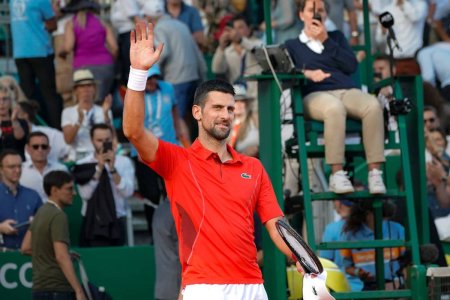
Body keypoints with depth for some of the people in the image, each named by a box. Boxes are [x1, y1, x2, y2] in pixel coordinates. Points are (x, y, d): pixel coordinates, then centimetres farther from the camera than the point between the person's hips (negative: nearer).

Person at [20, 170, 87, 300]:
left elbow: (26, 248, 20)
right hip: (56, 289, -9)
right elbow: (61, 258, -23)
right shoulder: (58, 216, -14)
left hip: (40, 288, 9)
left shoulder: (42, 212, 14)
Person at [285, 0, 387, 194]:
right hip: (315, 95, -3)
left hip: (347, 91, 3)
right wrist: (306, 73, -12)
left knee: (373, 105, -34)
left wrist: (326, 41, 7)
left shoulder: (336, 37, 30)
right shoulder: (292, 45, 25)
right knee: (334, 108, -42)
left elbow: (352, 66, 12)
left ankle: (375, 173, -38)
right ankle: (337, 175, -44)